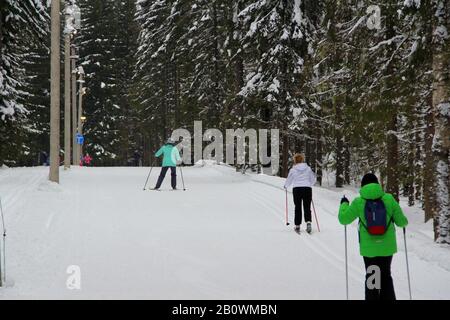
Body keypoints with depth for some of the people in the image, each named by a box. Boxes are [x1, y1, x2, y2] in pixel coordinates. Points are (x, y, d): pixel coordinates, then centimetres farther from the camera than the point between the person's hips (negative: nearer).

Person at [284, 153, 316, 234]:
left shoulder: (293, 170, -2)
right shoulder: (308, 169, 3)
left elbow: (289, 180, 8)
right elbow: (313, 179, 13)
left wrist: (286, 186, 29)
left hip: (297, 189, -1)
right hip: (307, 188, 1)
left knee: (298, 207, 9)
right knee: (307, 207, 4)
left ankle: (297, 226, 10)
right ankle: (308, 222, -19)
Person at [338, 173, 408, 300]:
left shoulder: (359, 202, -10)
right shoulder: (389, 199, -9)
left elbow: (344, 219, -1)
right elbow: (401, 221, -4)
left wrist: (344, 204, 17)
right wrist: (404, 222, 20)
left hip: (369, 248, -1)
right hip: (387, 247, 1)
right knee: (386, 276, 19)